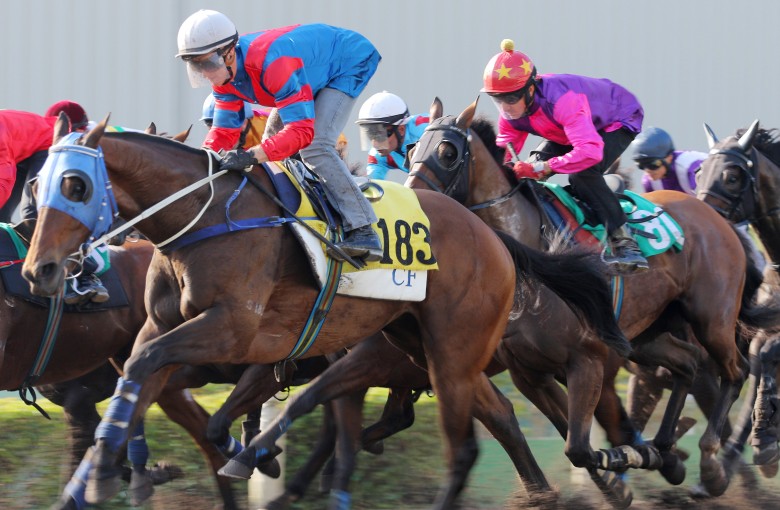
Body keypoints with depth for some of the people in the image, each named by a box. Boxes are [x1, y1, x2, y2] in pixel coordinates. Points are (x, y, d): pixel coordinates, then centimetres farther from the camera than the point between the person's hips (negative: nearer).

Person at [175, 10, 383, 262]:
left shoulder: (272, 63, -41)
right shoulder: (223, 72, -13)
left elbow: (302, 131, -45)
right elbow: (224, 131, -9)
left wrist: (251, 156, -57)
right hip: (317, 70, 10)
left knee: (315, 146, -25)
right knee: (273, 141, 7)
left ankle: (363, 231, -24)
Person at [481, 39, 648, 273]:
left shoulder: (561, 99, -44)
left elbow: (590, 151, -54)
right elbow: (504, 151, -9)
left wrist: (540, 168, -54)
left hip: (619, 120, -8)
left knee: (583, 174, -31)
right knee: (531, 173, -5)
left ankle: (623, 240, -28)